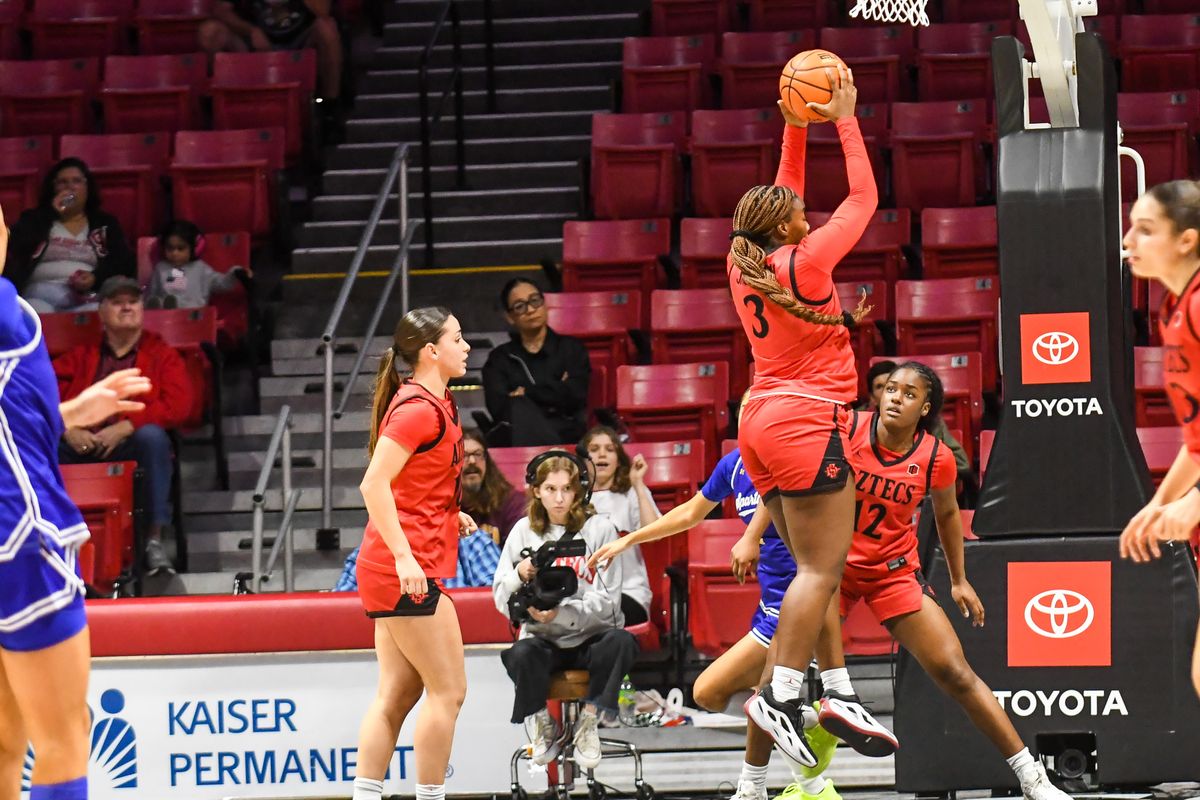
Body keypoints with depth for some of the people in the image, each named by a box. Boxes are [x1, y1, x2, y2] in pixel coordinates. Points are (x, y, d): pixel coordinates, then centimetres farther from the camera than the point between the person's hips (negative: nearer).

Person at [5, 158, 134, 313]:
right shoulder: (34, 219, 21)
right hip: (41, 291, 0)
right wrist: (52, 213, 1)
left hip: (89, 296, 0)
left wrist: (96, 278, -10)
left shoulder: (106, 224, 21)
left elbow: (125, 264, 10)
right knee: (38, 311, -38)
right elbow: (16, 248, 0)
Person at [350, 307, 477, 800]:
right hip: (410, 572, -9)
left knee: (397, 694, 8)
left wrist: (448, 515, 16)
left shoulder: (435, 403, 14)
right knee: (448, 690, -5)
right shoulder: (418, 408, -14)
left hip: (395, 572, 9)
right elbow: (373, 486, -21)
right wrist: (403, 555, -26)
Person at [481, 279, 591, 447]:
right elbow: (498, 408, 0)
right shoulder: (500, 358, 18)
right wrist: (555, 393, -2)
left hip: (565, 436, -1)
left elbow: (575, 395, -1)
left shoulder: (572, 349, 18)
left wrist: (526, 393, 3)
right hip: (515, 438, 1)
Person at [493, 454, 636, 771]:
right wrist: (520, 575, -18)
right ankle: (542, 726, -6)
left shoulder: (599, 529, -1)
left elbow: (605, 601, -7)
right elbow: (501, 600, 5)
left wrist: (560, 613, -24)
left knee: (620, 642, -34)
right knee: (521, 654, -34)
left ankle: (588, 723, -15)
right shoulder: (525, 531, 6)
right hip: (542, 639, 1)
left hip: (590, 637, -1)